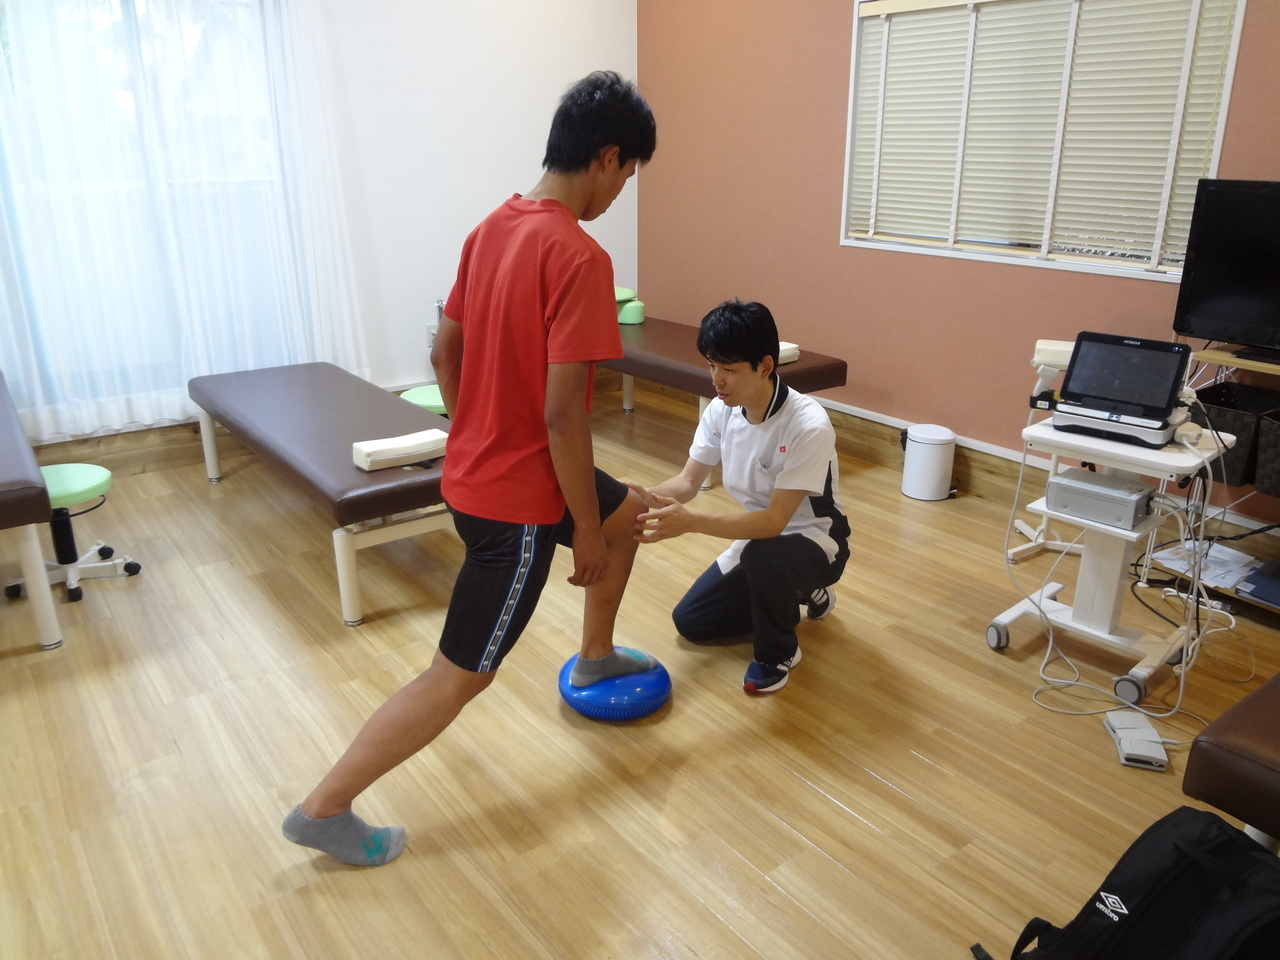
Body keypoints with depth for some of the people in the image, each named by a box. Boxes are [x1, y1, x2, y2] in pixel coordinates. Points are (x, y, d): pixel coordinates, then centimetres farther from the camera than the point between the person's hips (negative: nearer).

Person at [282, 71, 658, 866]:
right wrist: (585, 530, -14)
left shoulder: (493, 228, 3)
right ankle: (323, 810, 17)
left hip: (475, 466, 9)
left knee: (630, 511, 29)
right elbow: (563, 413, -26)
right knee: (461, 676, 5)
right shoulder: (580, 258, -24)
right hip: (519, 499, -9)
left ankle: (597, 655, 46)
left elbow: (444, 353, 10)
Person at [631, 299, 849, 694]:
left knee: (763, 556, -40)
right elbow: (689, 480, -7)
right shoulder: (720, 410, -12)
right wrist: (646, 497, -29)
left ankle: (778, 653, -8)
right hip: (760, 533, 7)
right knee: (690, 620, 7)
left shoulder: (809, 426, -33)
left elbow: (774, 520, -35)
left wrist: (690, 521, -47)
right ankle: (798, 592, 24)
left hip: (814, 539, -7)